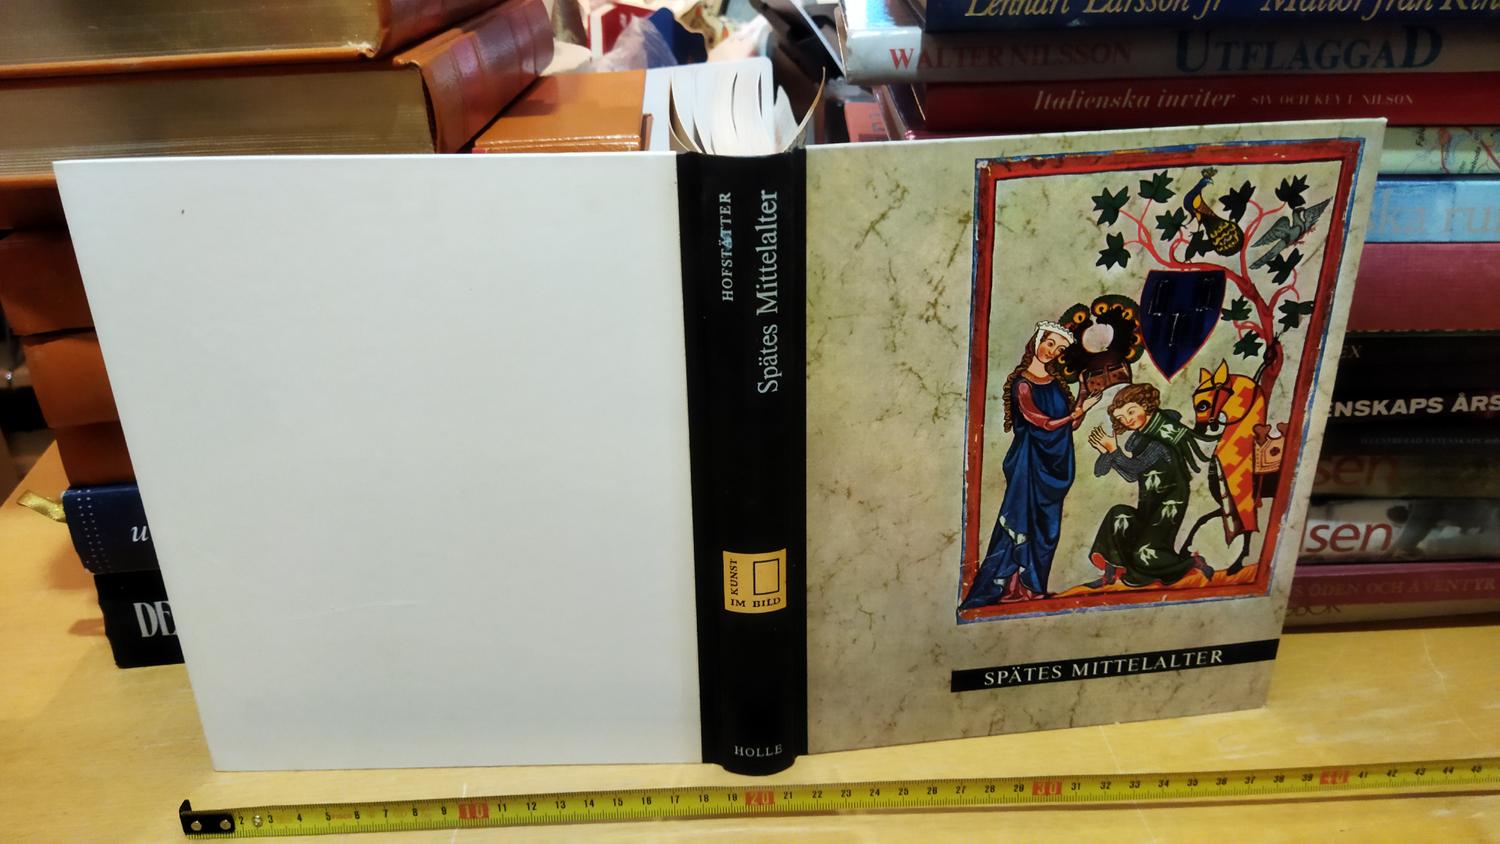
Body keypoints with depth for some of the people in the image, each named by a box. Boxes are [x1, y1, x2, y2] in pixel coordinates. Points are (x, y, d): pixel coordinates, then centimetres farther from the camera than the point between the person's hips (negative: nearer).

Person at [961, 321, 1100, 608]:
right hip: (1031, 460, -7)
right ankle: (1010, 586, 2)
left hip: (1054, 461, 7)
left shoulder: (1056, 381, 10)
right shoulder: (1022, 384, -9)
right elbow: (1043, 423, -13)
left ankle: (1031, 584, 18)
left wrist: (1084, 392, -5)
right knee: (1022, 521, -5)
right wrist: (1078, 412, -10)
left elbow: (1071, 423, 4)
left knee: (1046, 524, 9)